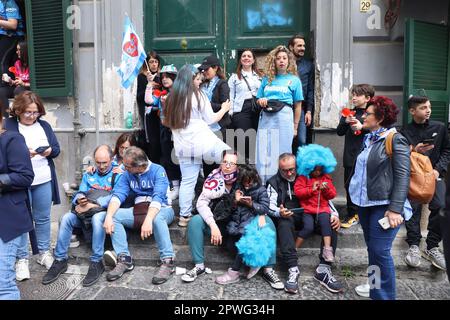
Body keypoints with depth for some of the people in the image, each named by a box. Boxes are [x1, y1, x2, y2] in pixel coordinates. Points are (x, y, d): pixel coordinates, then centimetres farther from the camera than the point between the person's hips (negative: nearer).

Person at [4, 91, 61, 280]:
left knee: (43, 218, 12)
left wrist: (50, 151, -12)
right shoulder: (7, 125, -2)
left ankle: (44, 253, 27)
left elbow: (57, 149, 9)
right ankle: (22, 259, 18)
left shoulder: (44, 125, 10)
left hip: (44, 180, 3)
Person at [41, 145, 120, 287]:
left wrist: (94, 204, -21)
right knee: (66, 218, -21)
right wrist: (80, 199, -11)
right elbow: (80, 192, 15)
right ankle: (60, 260, -9)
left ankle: (96, 263, -28)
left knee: (97, 218, -38)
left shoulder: (118, 175, 0)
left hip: (106, 210, -5)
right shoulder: (88, 174, 19)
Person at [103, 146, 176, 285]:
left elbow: (158, 197, -25)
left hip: (161, 208, -5)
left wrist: (148, 220, -40)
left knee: (157, 218, -39)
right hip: (138, 210, 5)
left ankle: (168, 262, -28)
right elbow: (118, 194, -6)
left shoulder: (158, 170, -11)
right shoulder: (127, 174, 6)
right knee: (114, 215, -17)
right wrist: (109, 216, -24)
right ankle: (124, 259, -14)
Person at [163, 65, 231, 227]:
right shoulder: (197, 95, -4)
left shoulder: (172, 98, 11)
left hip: (183, 146, 6)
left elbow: (170, 123, 19)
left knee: (187, 181, 9)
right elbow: (210, 119, 2)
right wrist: (224, 109, 16)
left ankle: (184, 216, 12)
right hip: (203, 142, -5)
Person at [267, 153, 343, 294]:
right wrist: (279, 212, -29)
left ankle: (323, 269, -23)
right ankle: (293, 269, -40)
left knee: (332, 224, -22)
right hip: (287, 217, -2)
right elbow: (270, 206, -5)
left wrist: (334, 214, -11)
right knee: (284, 224, -37)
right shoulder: (274, 182, 6)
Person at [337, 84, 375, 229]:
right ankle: (352, 215, 20)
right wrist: (345, 122, -7)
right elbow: (339, 132, 9)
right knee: (349, 185, 8)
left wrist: (362, 127, -20)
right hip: (350, 156, 4)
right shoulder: (349, 113, 11)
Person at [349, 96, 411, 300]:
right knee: (372, 248, 16)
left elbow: (402, 177, -15)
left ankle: (384, 295, 8)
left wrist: (395, 209, -21)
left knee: (380, 251, -6)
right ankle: (374, 285, 30)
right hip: (365, 203, 8)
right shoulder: (369, 139, 13)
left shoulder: (395, 140, -10)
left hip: (383, 205, -8)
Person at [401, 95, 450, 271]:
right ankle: (414, 246, 4)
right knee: (413, 208, -10)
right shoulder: (405, 131, 1)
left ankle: (432, 247, -3)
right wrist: (414, 151, -19)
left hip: (434, 173, 1)